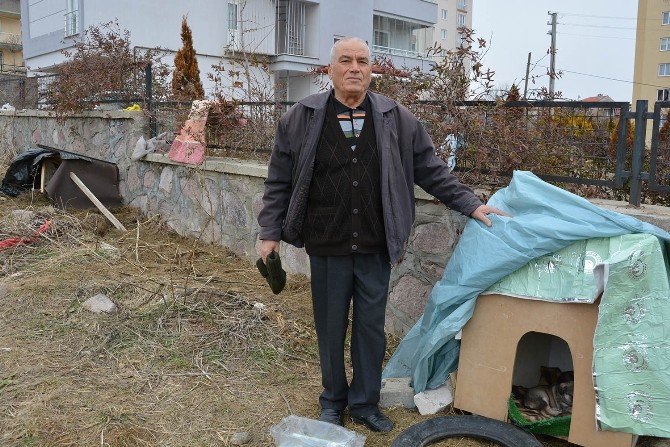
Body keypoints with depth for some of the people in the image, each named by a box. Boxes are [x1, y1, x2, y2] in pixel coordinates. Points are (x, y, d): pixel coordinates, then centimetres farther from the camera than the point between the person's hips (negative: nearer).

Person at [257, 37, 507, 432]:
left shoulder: (397, 119, 4)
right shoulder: (303, 117, 1)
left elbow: (432, 170, 8)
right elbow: (280, 181, 4)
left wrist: (471, 204, 3)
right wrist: (270, 233, 2)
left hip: (376, 249, 1)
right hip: (327, 249, -1)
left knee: (372, 328, 10)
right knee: (331, 329, 11)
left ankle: (365, 403, 30)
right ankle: (334, 401, 33)